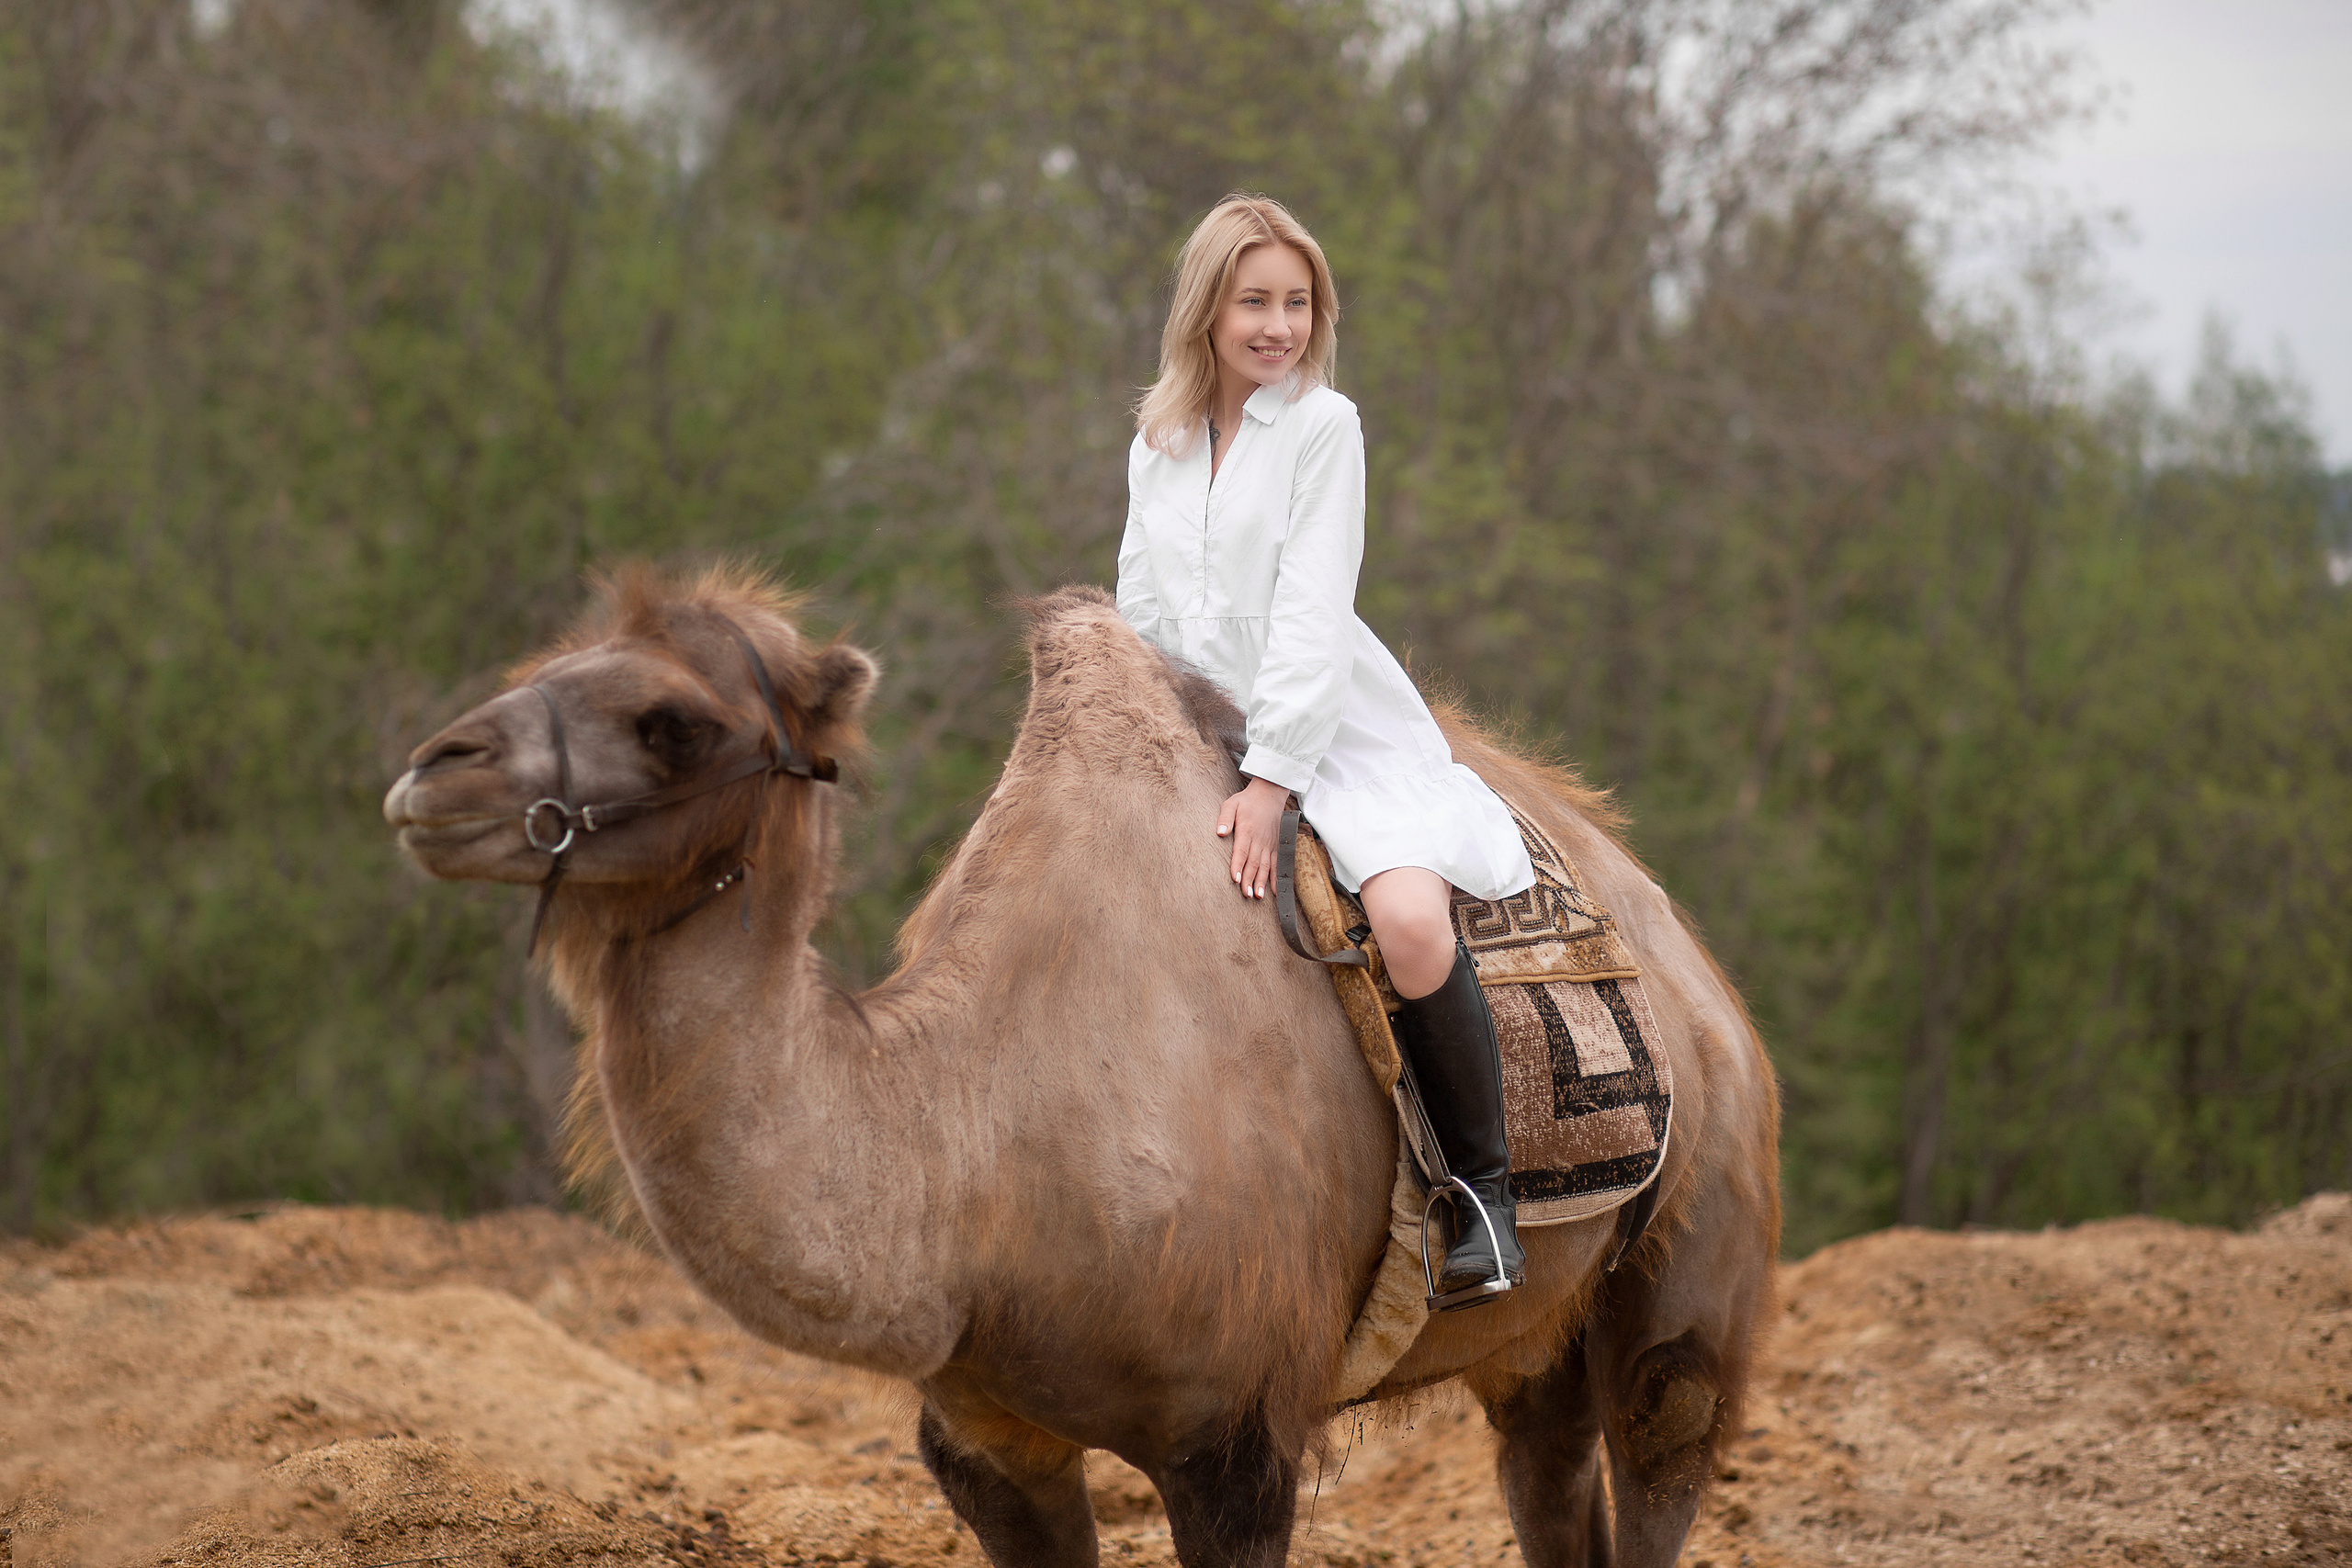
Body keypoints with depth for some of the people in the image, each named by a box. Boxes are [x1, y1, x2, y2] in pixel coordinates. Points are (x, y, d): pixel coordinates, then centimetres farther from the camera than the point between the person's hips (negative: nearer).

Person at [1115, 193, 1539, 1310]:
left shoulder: (1322, 426, -4)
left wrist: (1273, 778, -17)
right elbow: (1138, 616, 16)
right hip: (1201, 743, 6)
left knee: (1411, 921, -31)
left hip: (1342, 735, -6)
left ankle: (1484, 1188, -17)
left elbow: (1313, 612, -11)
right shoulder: (1155, 447, 12)